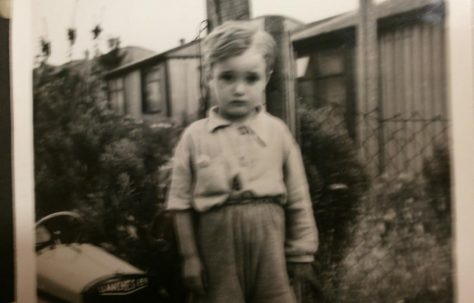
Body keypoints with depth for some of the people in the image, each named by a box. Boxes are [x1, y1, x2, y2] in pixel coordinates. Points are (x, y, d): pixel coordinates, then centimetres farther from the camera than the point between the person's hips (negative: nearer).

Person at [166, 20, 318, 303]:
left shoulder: (278, 131, 0)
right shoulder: (194, 136, -2)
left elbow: (298, 199, 4)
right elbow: (182, 203, 0)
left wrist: (301, 252, 5)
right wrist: (190, 257, -1)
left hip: (269, 244, 1)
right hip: (218, 245, 0)